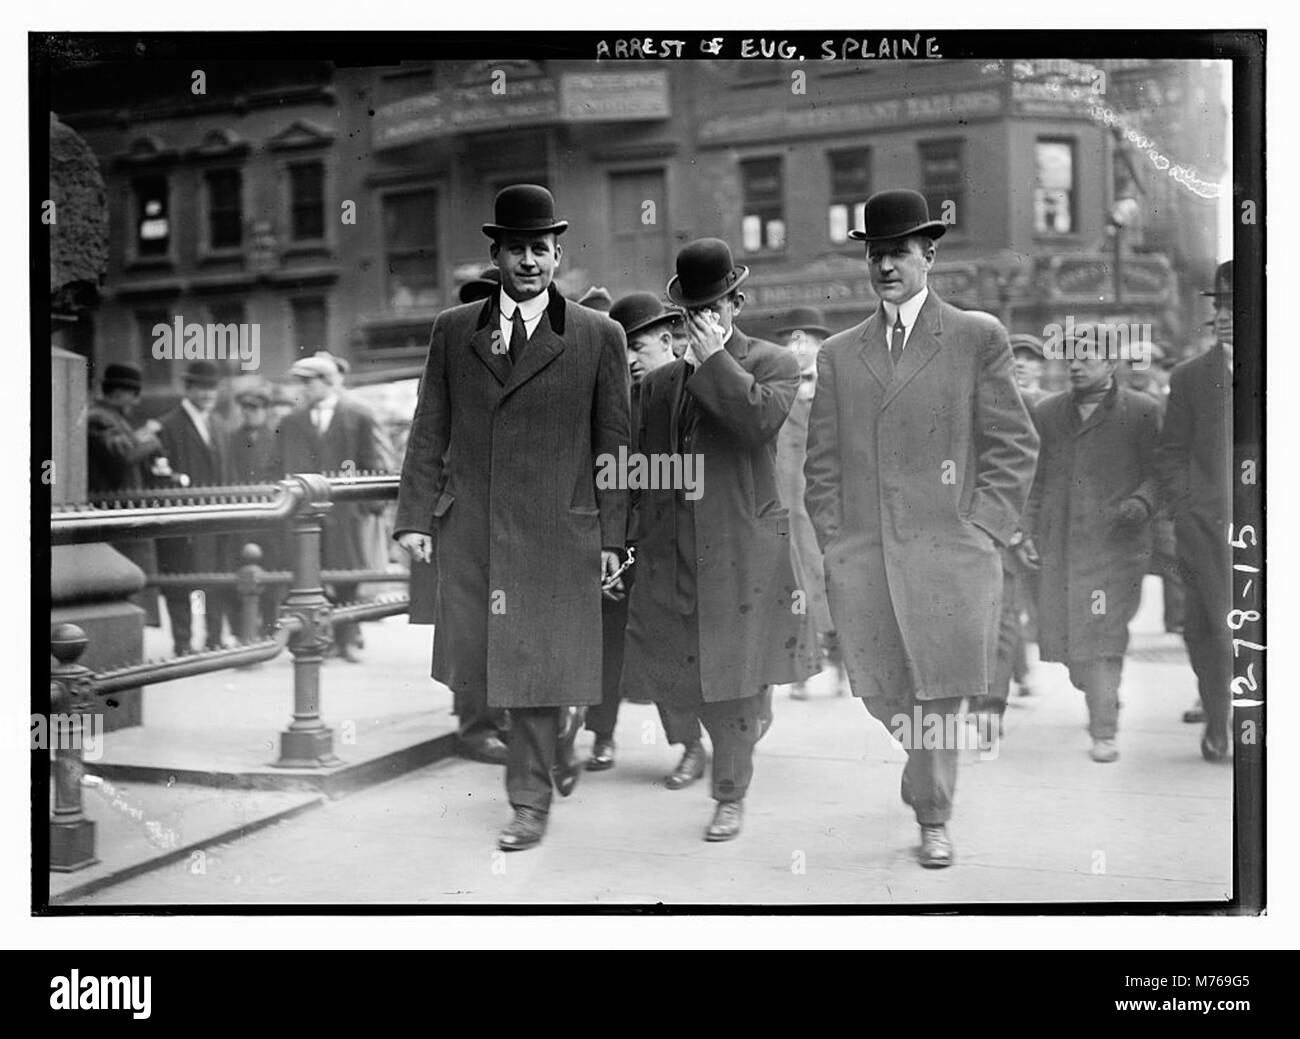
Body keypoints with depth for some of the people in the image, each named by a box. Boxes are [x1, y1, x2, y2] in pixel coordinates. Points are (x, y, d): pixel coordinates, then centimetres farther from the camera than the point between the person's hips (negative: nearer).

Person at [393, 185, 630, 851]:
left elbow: (613, 444, 3)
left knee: (539, 661, -1)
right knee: (487, 656, 9)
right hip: (469, 528, 3)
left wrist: (611, 535, -1)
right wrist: (415, 516, 1)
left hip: (556, 530, -3)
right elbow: (429, 431, 9)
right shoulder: (453, 330, 9)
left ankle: (531, 801, 13)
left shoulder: (598, 336, 3)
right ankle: (558, 745, 36)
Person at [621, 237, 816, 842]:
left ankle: (732, 794, 14)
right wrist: (639, 540, 13)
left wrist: (715, 358, -14)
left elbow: (761, 419, -20)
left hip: (745, 548, -4)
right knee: (686, 674, 5)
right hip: (673, 553, 5)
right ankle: (755, 718, 36)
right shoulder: (659, 381, 15)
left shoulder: (773, 364, 2)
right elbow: (643, 467, 18)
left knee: (736, 674, -1)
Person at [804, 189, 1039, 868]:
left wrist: (982, 530, -4)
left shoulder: (978, 338, 6)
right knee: (881, 698, 4)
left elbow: (1013, 448, 4)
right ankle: (919, 801, 25)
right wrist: (832, 542, 5)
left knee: (938, 693, -3)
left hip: (949, 555, -3)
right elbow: (822, 463, 14)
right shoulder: (838, 354, 14)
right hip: (860, 559, 3)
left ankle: (934, 820, 11)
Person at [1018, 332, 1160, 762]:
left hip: (1115, 542, -4)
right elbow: (1034, 478, 15)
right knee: (1065, 635, 6)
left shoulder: (1142, 411, 1)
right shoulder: (1047, 413, 12)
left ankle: (1104, 733, -4)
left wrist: (1142, 502, -18)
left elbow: (1160, 472, 2)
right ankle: (1104, 699, 34)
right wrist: (1025, 531, 7)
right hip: (1058, 543, 4)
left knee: (1102, 635, -11)